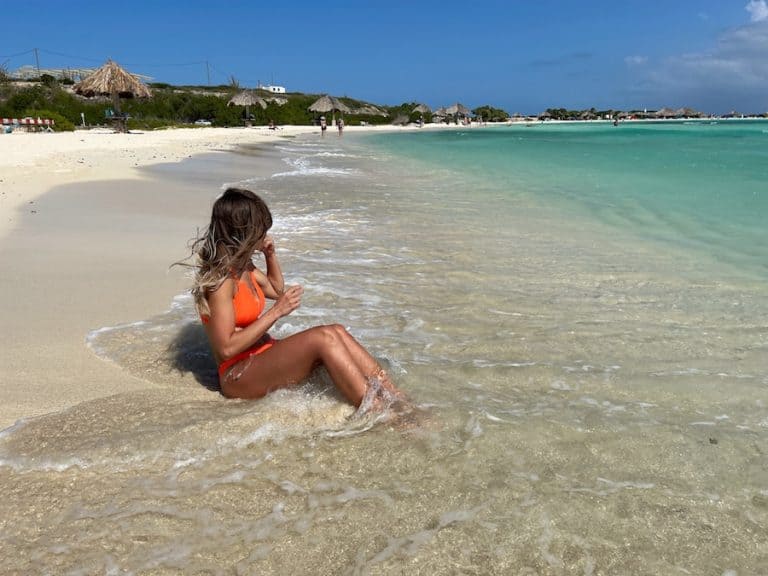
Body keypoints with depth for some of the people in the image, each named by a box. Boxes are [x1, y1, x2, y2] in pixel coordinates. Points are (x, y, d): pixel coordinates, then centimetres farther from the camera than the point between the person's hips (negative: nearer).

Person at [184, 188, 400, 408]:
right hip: (238, 375, -9)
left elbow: (277, 289, 26)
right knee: (324, 338, -26)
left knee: (336, 332, -13)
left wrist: (271, 255, 9)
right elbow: (226, 348, -23)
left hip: (263, 356, 9)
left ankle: (396, 399, -18)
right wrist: (276, 311, -22)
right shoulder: (220, 278, -20)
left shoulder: (241, 265, 9)